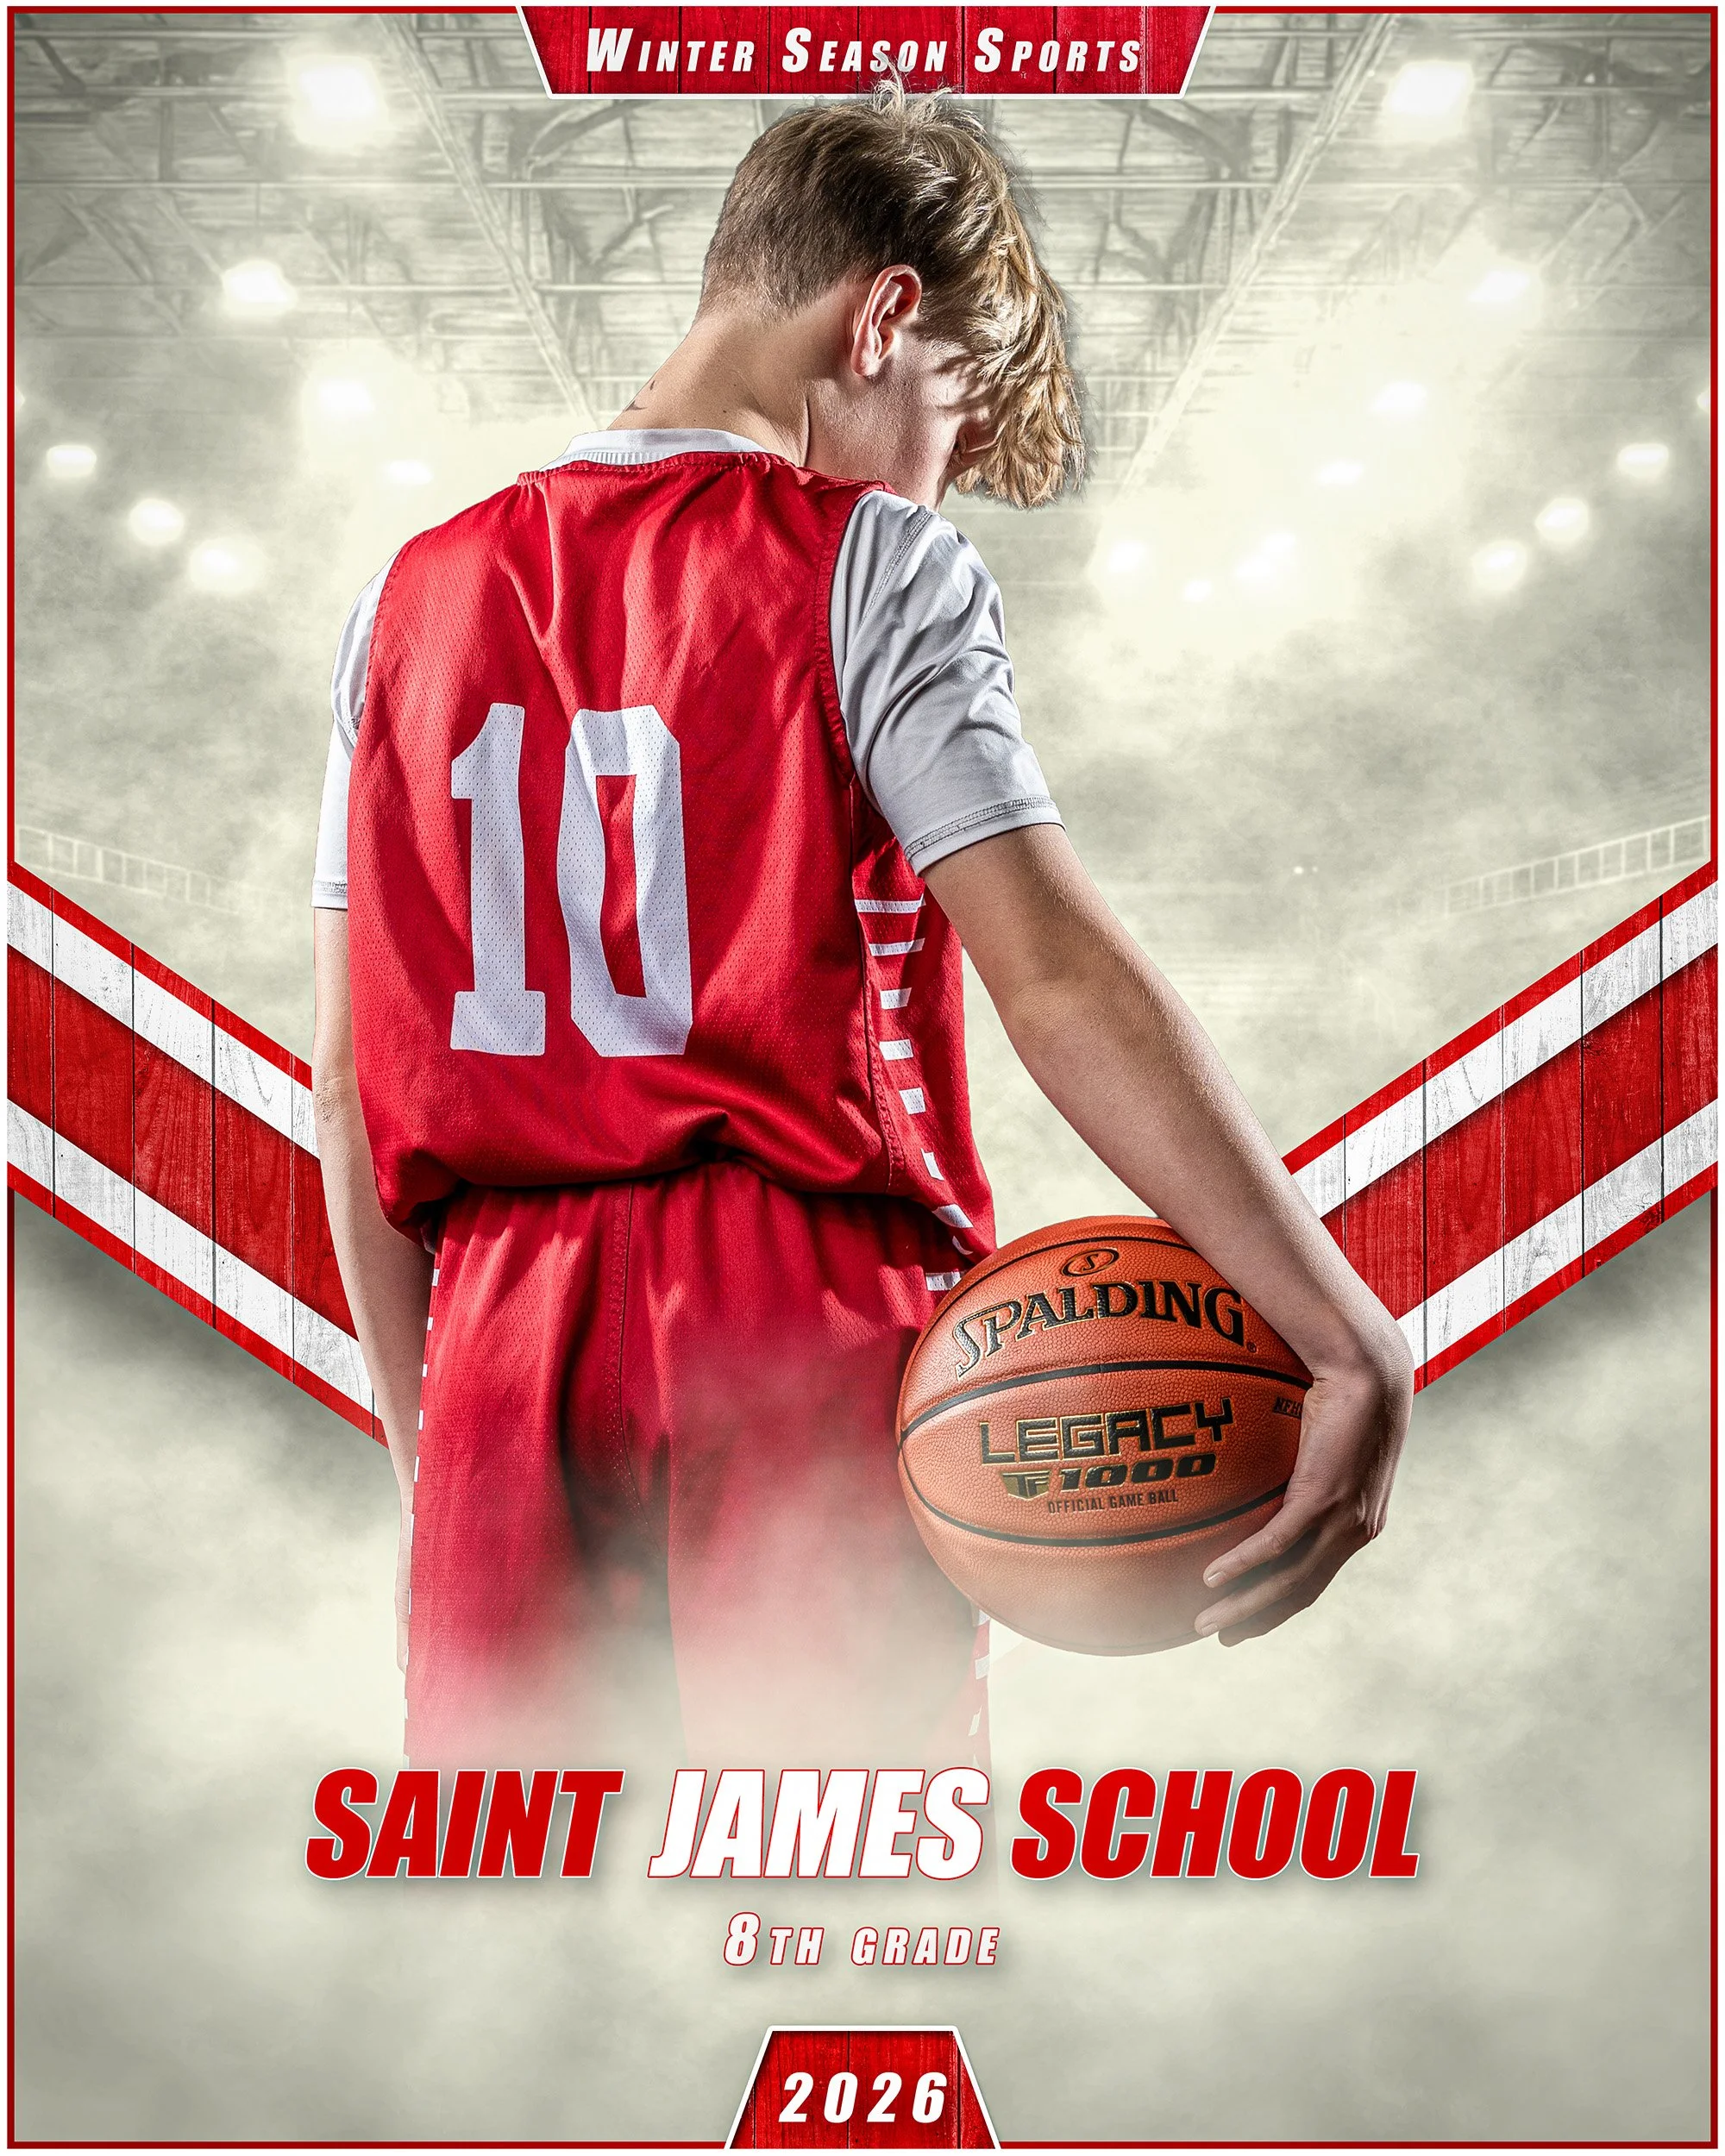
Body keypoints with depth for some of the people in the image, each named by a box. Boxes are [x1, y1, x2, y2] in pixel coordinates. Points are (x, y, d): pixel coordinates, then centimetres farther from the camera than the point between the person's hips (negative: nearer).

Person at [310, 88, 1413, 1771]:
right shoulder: (872, 568, -4)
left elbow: (348, 1086, 12)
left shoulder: (409, 596, 12)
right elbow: (1062, 982, -15)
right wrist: (1353, 1346, -16)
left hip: (503, 1347, 5)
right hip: (809, 1326, -4)